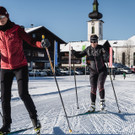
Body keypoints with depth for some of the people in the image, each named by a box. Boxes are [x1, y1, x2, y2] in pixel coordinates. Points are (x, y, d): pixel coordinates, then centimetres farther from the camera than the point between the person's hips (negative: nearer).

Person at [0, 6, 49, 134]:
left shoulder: (17, 29, -5)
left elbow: (31, 41, -9)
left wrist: (41, 44, -28)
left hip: (20, 66, -3)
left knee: (23, 94, -11)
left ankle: (34, 117, 12)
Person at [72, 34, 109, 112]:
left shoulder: (101, 48, -10)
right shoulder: (88, 49, 1)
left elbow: (106, 54, -28)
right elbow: (79, 55, 4)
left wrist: (105, 55, -52)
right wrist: (73, 52, -15)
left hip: (102, 70, -3)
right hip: (93, 71, 3)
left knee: (100, 85, -20)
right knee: (93, 88, 0)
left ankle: (102, 102, -4)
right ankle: (93, 106, 9)